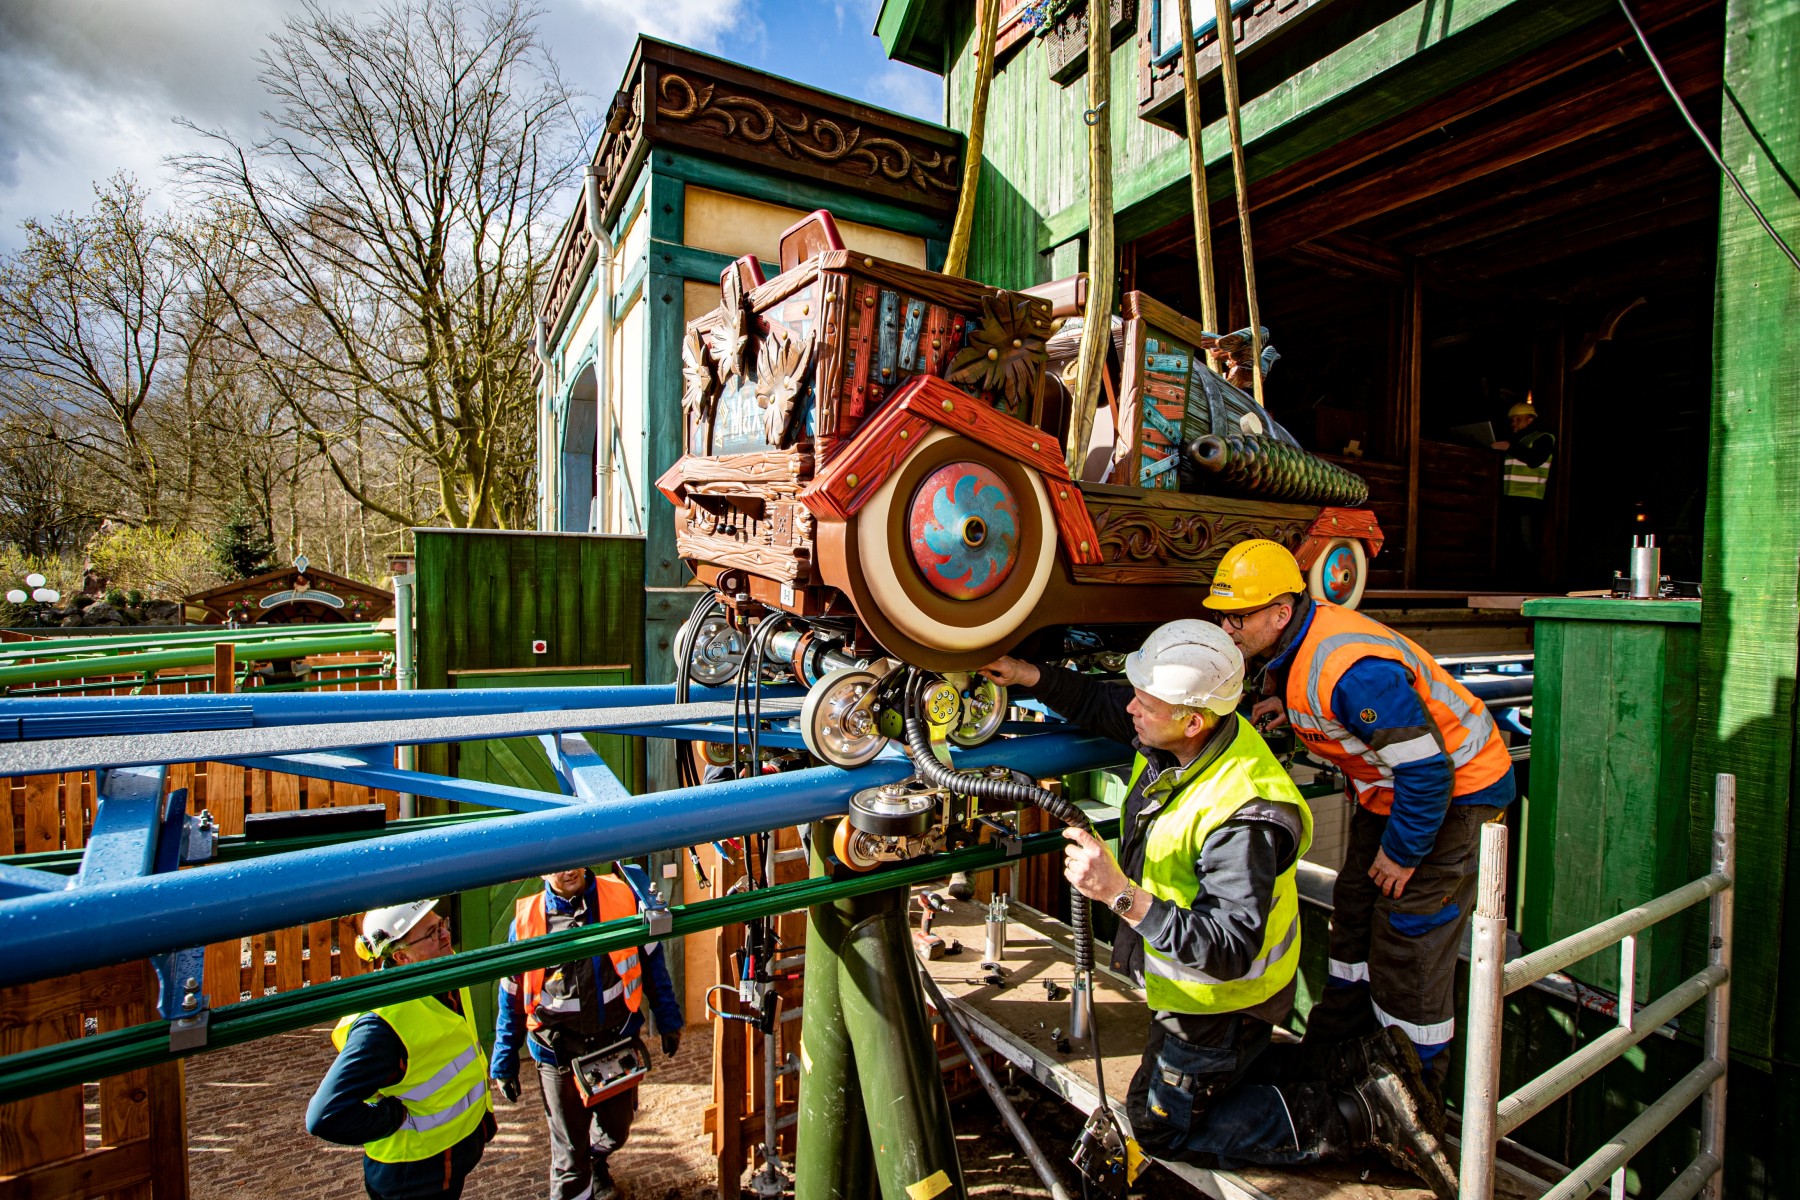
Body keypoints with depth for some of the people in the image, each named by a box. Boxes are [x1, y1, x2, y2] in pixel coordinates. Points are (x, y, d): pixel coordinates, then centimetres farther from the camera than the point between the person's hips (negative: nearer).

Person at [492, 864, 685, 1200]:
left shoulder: (624, 898, -11)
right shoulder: (526, 921, -11)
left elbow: (652, 964, -1)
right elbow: (511, 999, 1)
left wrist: (669, 1021, 5)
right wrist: (504, 1064, 5)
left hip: (619, 1044, 2)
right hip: (561, 1057, -2)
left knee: (616, 1131, 22)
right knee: (569, 1151, 12)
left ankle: (597, 1162, 54)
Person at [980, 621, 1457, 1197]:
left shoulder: (1243, 816, -39)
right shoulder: (1184, 737, -15)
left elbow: (1227, 950, -38)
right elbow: (1099, 703, 2)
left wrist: (1121, 894, -45)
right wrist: (1027, 674, -8)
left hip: (1220, 1001, -9)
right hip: (1196, 975, 9)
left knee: (1160, 1128, 13)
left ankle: (1365, 1113, 11)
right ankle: (1368, 1069, 28)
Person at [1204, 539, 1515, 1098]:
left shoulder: (1351, 669, -35)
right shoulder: (1296, 641, -6)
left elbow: (1428, 769, -31)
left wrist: (1402, 852, -19)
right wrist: (1286, 705, -6)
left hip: (1454, 792, -9)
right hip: (1394, 787, 10)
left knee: (1409, 935, -2)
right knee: (1356, 911, 17)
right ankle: (1332, 1052, 35)